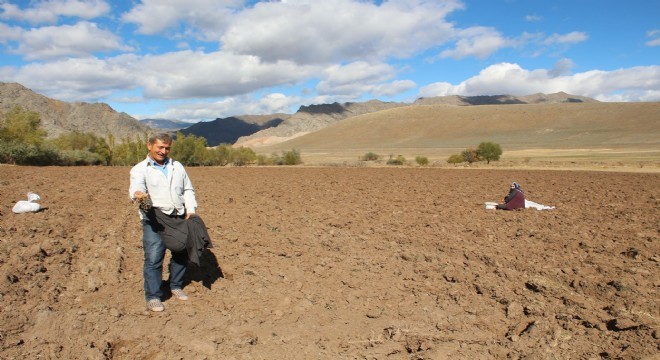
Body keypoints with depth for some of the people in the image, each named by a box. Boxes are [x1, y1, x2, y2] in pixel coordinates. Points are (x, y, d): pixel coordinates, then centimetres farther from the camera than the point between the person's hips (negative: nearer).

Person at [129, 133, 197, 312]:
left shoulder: (177, 166, 16)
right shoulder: (140, 169, 2)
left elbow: (188, 190, 18)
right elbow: (136, 188, -16)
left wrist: (191, 210, 3)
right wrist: (138, 194, -41)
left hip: (179, 218, 5)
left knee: (181, 253, 12)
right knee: (153, 258, -9)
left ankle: (176, 286, 31)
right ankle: (153, 296, 3)